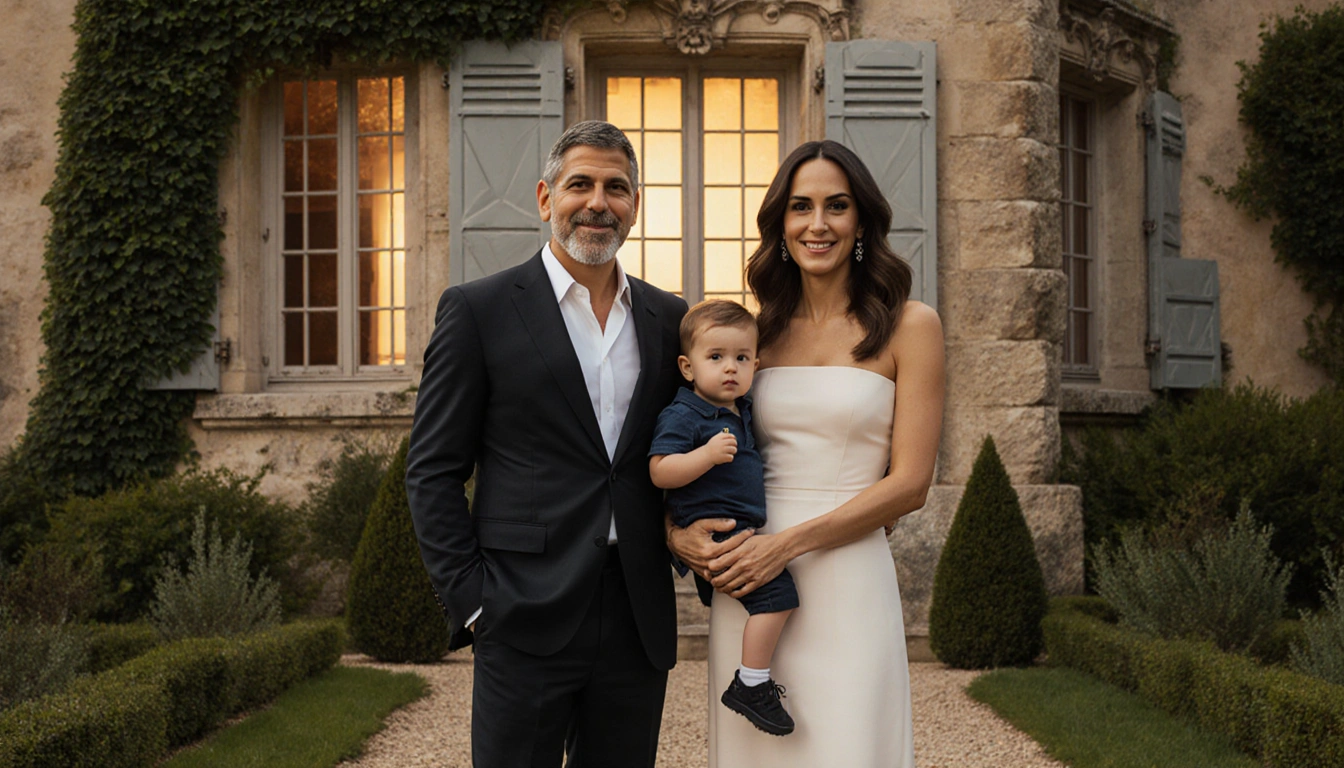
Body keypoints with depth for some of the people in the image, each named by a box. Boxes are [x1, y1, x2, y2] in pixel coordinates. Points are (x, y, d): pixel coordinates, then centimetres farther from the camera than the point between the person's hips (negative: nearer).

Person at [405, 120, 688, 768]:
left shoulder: (669, 319, 10)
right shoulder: (478, 310, -2)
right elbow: (432, 472, -2)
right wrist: (471, 601, -8)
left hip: (638, 621, 4)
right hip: (526, 623, -4)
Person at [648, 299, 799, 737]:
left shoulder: (741, 412, 13)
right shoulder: (681, 416, -13)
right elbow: (659, 471, -21)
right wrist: (708, 454, -30)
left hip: (741, 530, 10)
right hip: (713, 532, -10)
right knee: (775, 591, -20)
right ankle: (751, 685, -14)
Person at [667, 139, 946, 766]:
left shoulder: (908, 326, -1)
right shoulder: (757, 333, 10)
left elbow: (910, 483, -6)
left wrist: (789, 543, -13)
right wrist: (676, 530, -4)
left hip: (849, 585, -3)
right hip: (747, 587, 3)